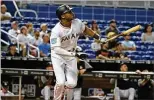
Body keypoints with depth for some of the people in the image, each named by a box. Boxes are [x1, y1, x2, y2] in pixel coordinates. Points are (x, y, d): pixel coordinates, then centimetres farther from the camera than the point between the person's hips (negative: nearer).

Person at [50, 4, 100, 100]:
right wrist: (72, 54, -44)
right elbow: (56, 49, -33)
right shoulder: (56, 30, -26)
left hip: (71, 56, 4)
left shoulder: (77, 23, -12)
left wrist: (98, 37, 14)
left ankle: (60, 89, 30)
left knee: (72, 83, -2)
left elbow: (85, 29, 12)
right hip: (58, 56, -4)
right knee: (61, 82, -15)